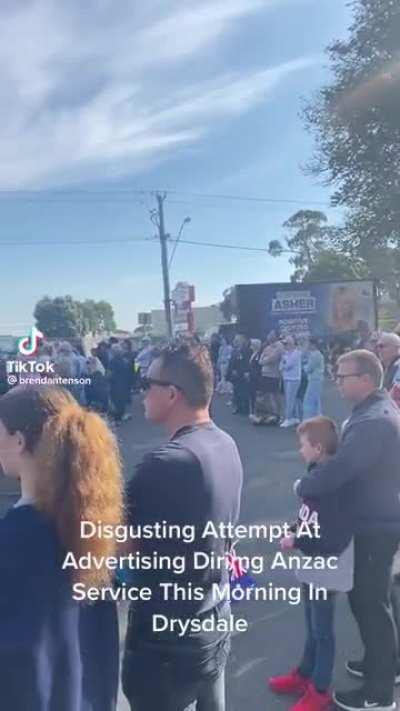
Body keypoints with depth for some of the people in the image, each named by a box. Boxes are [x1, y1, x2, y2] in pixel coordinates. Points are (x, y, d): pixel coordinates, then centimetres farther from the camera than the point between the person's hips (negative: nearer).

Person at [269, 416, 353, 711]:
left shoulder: (334, 487, -28)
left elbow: (334, 542, -28)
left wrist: (296, 542, -19)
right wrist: (296, 530, -5)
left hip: (327, 571, -8)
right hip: (313, 567, 8)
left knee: (323, 630, 10)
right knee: (312, 626, 24)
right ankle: (304, 674, 42)